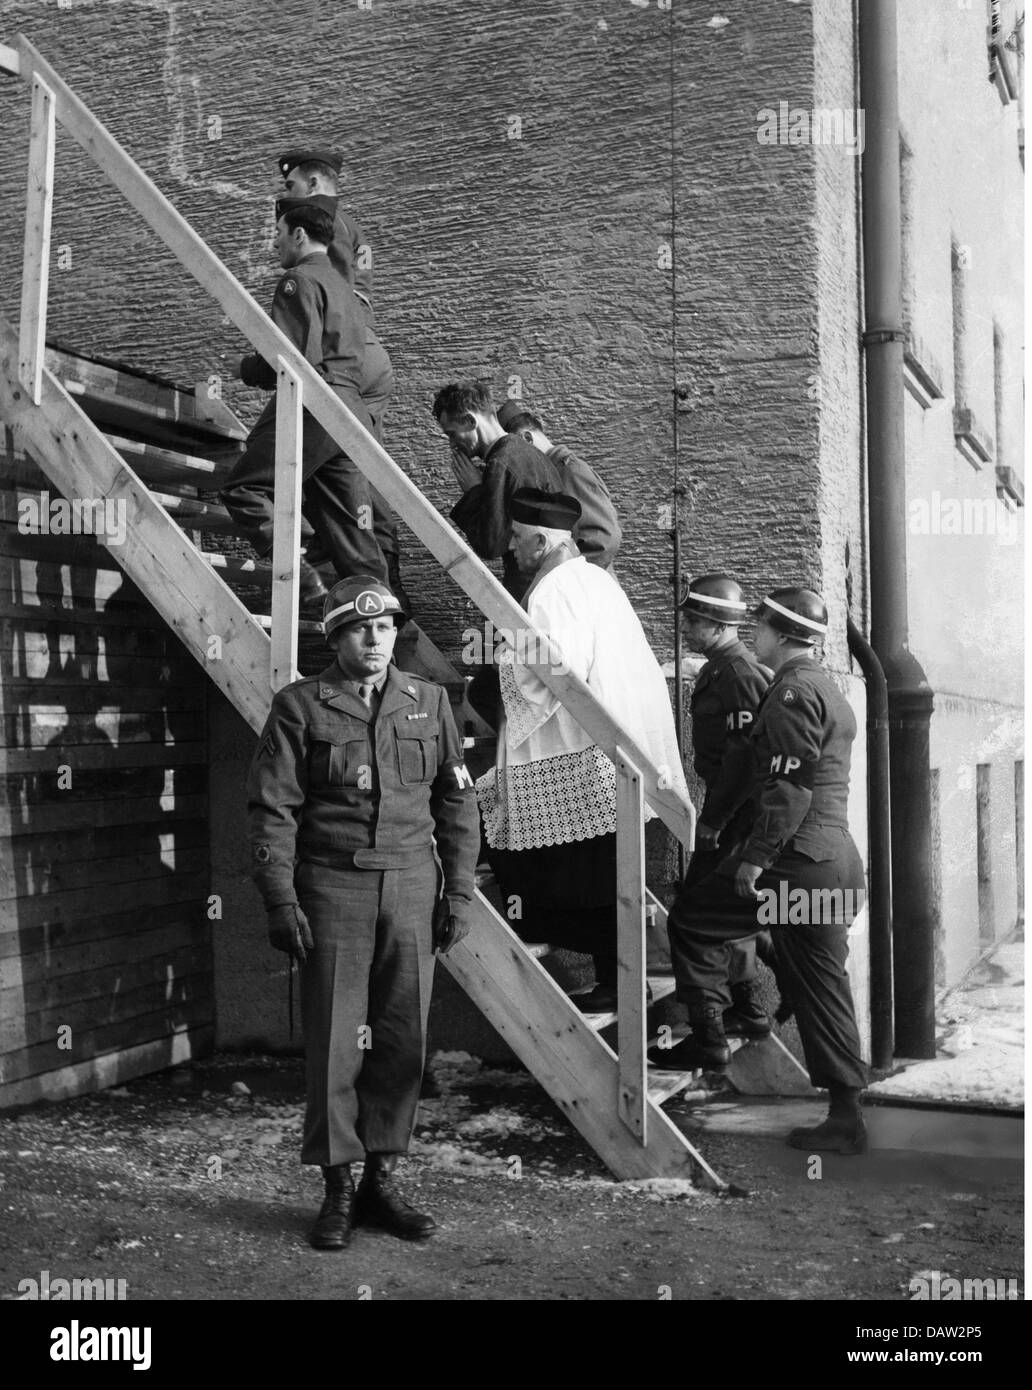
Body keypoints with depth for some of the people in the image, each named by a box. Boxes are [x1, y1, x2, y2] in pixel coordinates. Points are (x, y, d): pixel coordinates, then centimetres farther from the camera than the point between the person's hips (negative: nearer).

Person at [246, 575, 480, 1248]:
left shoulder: (429, 702, 9)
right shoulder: (299, 706, 0)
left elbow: (457, 801, 12)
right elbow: (272, 808, -2)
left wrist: (460, 891, 6)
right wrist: (280, 900, -9)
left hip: (412, 886, 3)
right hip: (333, 887, -3)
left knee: (404, 1038, 5)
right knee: (334, 1039, 0)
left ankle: (381, 1180, 18)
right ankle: (338, 1187, 12)